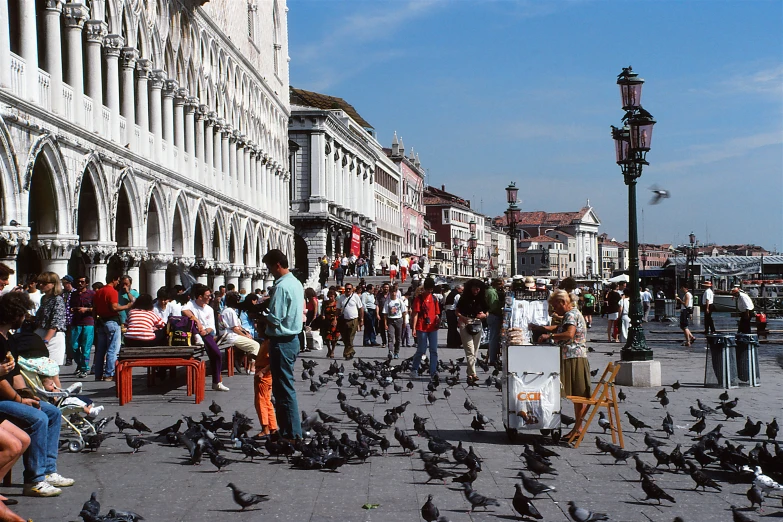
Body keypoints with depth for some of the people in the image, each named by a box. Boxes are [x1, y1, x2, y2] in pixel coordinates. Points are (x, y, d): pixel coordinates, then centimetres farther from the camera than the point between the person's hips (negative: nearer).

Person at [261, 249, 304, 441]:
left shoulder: (281, 287, -19)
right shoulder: (296, 283, 12)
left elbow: (274, 320, -22)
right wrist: (266, 308, 12)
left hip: (281, 342, -10)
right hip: (292, 338, 10)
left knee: (284, 389, -4)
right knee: (285, 387, 16)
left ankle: (292, 434, -1)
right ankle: (287, 430, 21)